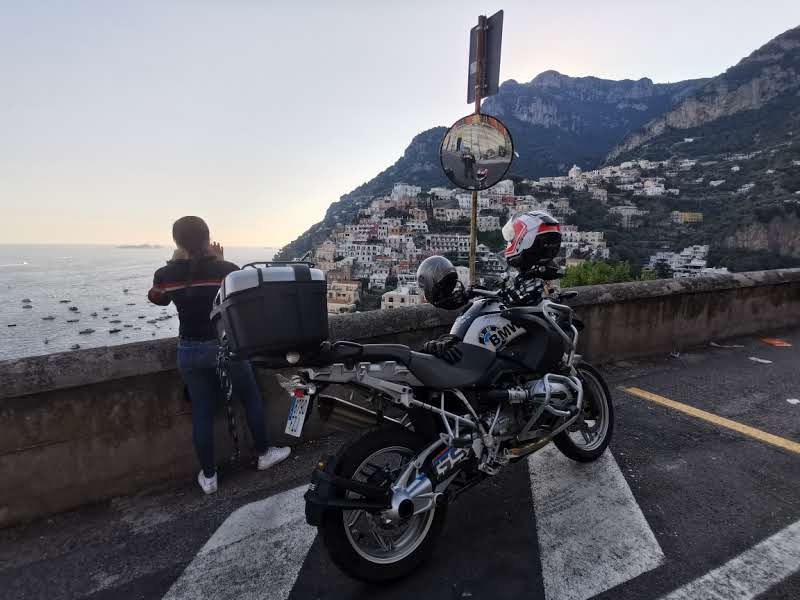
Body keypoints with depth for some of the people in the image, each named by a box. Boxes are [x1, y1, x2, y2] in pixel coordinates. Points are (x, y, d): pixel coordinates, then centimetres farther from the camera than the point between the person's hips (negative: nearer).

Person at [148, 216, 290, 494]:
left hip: (190, 352, 3)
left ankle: (208, 476, 27)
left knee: (202, 414, 13)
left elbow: (156, 298, 15)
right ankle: (264, 454, 33)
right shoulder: (226, 269, -16)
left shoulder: (166, 274, -8)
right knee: (252, 400, 18)